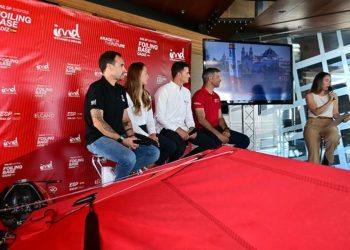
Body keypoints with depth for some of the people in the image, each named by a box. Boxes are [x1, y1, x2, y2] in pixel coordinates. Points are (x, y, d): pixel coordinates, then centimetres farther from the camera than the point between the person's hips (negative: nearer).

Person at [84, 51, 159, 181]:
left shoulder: (121, 90, 13)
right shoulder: (97, 88, -11)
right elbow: (97, 122, -19)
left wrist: (130, 136, -5)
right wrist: (122, 140, -21)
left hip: (120, 137, 8)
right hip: (99, 138, -8)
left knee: (153, 152, -3)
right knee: (129, 157, -33)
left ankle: (117, 171, -1)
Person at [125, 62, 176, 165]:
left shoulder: (146, 95, 17)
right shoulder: (126, 95, -10)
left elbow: (150, 117, 10)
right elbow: (129, 122, -16)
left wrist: (152, 133, -7)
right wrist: (147, 136, -18)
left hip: (145, 130, 8)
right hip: (133, 133, -7)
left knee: (171, 146, -10)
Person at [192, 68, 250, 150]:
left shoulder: (216, 96, 18)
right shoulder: (199, 95, -9)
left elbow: (220, 117, 17)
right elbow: (201, 120, -17)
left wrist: (226, 129, -4)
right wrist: (218, 134, -22)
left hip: (217, 128, 8)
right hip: (204, 130, -8)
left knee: (245, 139, -2)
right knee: (216, 144, -39)